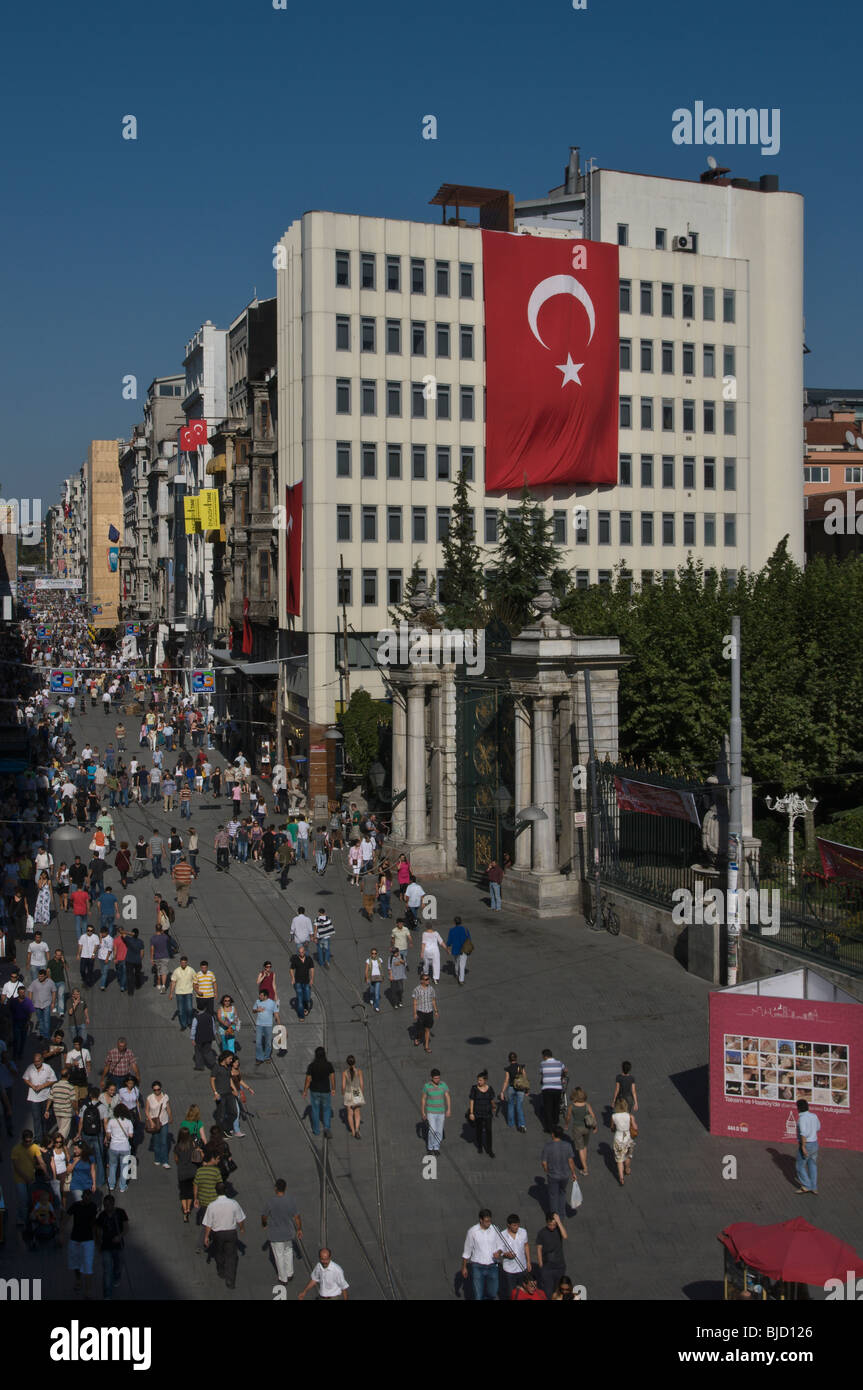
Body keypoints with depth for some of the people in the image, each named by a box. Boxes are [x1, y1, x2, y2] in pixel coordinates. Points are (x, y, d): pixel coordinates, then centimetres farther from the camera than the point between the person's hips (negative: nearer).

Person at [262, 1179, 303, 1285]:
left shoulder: (271, 1202, -22)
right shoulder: (290, 1201, -15)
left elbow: (264, 1216, -9)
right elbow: (297, 1217, -8)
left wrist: (264, 1224, 13)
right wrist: (299, 1229, 7)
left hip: (275, 1234, -3)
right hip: (288, 1232, 3)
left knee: (279, 1255, 14)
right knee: (288, 1250, 28)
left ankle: (283, 1279, 27)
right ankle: (289, 1274, 33)